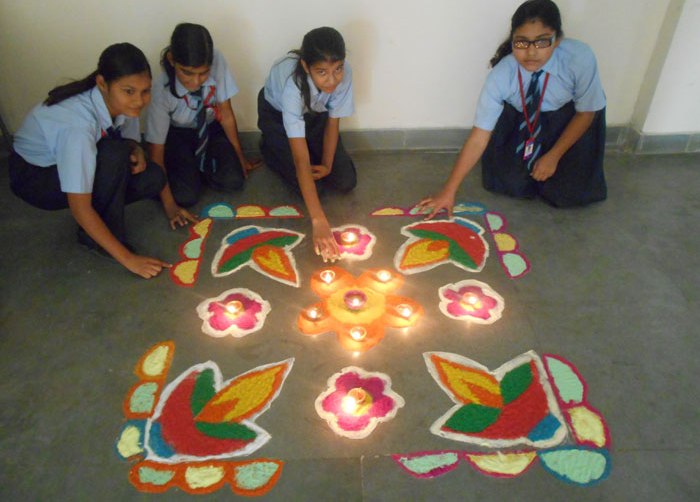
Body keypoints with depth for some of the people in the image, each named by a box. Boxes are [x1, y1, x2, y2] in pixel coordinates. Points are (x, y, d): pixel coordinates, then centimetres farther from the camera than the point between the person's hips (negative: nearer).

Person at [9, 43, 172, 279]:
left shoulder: (122, 103, -19)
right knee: (115, 155, -33)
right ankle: (94, 236, -13)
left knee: (153, 177, -16)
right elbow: (79, 207, -36)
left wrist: (137, 153, -25)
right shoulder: (76, 124, -38)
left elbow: (131, 142, 1)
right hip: (33, 175, -6)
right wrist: (128, 258, -34)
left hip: (80, 162, 6)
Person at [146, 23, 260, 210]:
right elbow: (156, 152, -26)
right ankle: (189, 166, 11)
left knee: (232, 180, -20)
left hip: (210, 128, 2)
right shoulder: (162, 90, -31)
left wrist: (240, 157, -6)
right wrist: (170, 206, -31)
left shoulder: (217, 62, -29)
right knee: (186, 196, -22)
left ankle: (200, 164, 11)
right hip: (176, 135, -2)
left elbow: (226, 113, -14)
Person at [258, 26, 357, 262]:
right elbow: (301, 160, -45)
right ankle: (271, 149, 12)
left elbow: (333, 121, -12)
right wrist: (319, 220, -50)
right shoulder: (292, 84, -42)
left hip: (314, 113, 4)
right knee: (312, 184, -16)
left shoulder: (343, 73, -31)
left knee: (346, 181, -5)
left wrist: (326, 165, -20)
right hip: (277, 114, -4)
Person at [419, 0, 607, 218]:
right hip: (521, 119, 1)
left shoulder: (580, 58, -34)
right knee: (509, 182, -9)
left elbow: (586, 112, -16)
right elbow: (479, 137, -29)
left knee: (569, 193, -9)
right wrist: (449, 191, -29)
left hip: (569, 118, 0)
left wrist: (553, 156, -19)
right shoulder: (501, 76, -32)